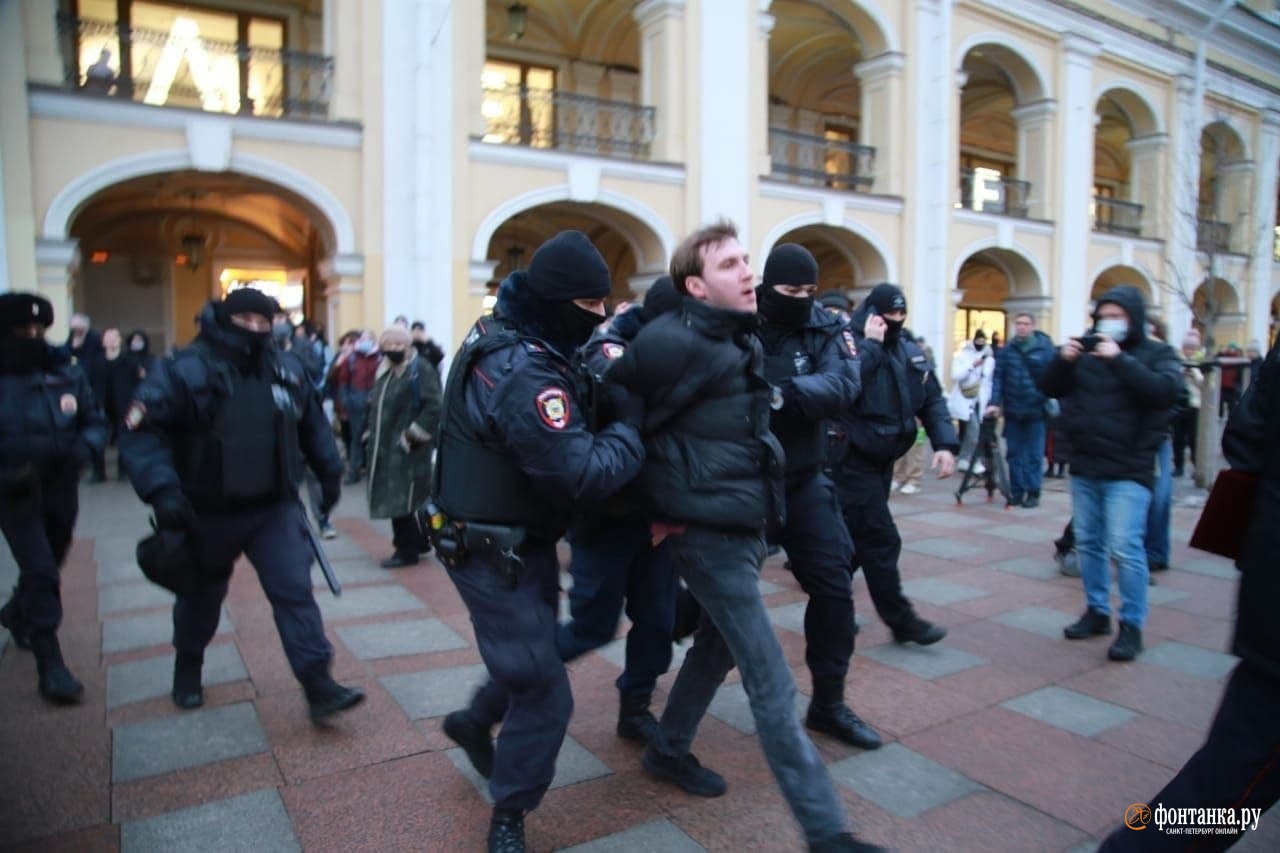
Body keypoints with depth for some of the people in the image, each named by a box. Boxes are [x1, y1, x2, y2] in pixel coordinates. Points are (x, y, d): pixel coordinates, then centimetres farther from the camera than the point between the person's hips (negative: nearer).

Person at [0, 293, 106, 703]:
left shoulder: (68, 374, -2)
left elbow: (96, 423, 4)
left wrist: (83, 447, -16)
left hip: (61, 491, 4)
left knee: (46, 568, 22)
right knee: (41, 573, -11)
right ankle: (50, 665, -1)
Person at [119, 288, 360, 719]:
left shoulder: (286, 371, 1)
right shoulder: (184, 370, -14)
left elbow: (313, 424, 15)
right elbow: (141, 430, -18)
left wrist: (329, 472, 16)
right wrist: (161, 489, -28)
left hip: (275, 508, 2)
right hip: (208, 512, -2)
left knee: (295, 590, -6)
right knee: (202, 595, 19)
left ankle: (318, 685, -4)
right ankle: (188, 667, 46)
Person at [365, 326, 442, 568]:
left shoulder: (421, 371, -13)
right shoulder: (388, 374, 16)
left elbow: (434, 407, -21)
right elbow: (378, 406, 26)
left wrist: (413, 435, -19)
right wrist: (373, 435, 14)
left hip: (408, 451, -9)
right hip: (388, 450, 9)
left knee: (404, 502, -4)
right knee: (394, 500, 14)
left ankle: (407, 550, 8)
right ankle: (416, 542, 27)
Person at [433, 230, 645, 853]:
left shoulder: (504, 334, 4)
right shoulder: (524, 376, -28)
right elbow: (584, 475, -31)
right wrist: (635, 422, -19)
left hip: (515, 541, 10)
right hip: (494, 555, -10)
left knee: (536, 650, 26)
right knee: (543, 695, 0)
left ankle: (474, 721, 51)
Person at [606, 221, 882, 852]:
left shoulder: (739, 340, 9)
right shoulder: (672, 342, -18)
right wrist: (665, 503, -3)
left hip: (741, 525, 9)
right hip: (709, 533, -9)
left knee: (717, 646, 23)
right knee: (771, 686, -4)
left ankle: (667, 750, 43)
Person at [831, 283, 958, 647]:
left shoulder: (910, 351, 9)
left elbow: (932, 399, 10)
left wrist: (945, 444, -4)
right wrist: (871, 344, -23)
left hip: (882, 459, 8)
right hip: (854, 460, -8)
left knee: (857, 539, 15)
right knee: (880, 541, -5)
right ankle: (902, 620, 7)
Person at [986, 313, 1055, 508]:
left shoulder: (1045, 348, -5)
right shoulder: (1007, 350, 2)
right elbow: (998, 377, -1)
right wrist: (995, 403, -10)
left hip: (1036, 411, -3)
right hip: (1012, 411, 3)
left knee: (1034, 455, 5)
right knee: (1014, 453, 9)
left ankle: (1033, 493, 14)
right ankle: (1017, 491, 18)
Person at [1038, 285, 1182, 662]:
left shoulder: (1158, 353, -1)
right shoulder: (1088, 351, 8)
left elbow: (1164, 390, -19)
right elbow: (1051, 389, 7)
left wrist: (1120, 360, -24)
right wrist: (1062, 360, -11)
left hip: (1129, 470, -4)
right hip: (1084, 467, 5)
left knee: (1125, 548, -9)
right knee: (1088, 543, 12)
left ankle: (1131, 625, 5)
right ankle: (1097, 611, 26)